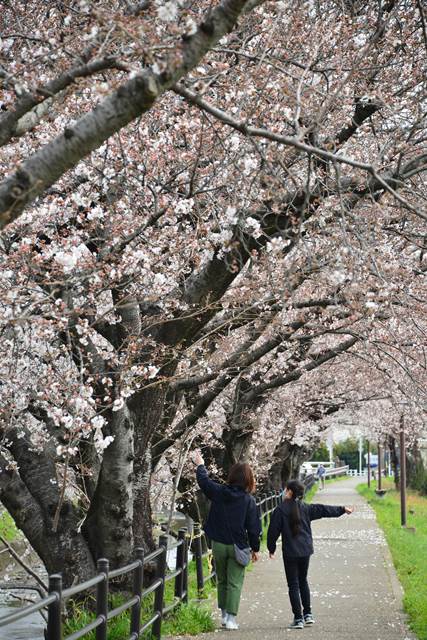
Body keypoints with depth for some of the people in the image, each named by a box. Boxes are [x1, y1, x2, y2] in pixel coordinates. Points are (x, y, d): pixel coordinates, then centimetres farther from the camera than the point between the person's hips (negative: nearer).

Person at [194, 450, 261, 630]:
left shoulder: (219, 492, -7)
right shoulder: (248, 500, -11)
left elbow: (203, 480, 10)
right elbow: (253, 528, -7)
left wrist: (200, 465, 28)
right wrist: (255, 549, 4)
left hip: (218, 544, 2)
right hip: (237, 546, -2)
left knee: (221, 580, 18)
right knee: (235, 583, 3)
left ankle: (224, 614, 23)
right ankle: (231, 617, -2)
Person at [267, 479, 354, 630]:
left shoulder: (280, 510, -10)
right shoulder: (306, 508, 3)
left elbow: (273, 531, -8)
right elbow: (324, 510, 13)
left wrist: (271, 549, 7)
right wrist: (342, 509, 26)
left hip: (290, 552, -5)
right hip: (305, 550, 5)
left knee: (293, 585, 2)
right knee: (303, 581, 21)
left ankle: (298, 618, 0)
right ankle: (308, 614, 23)